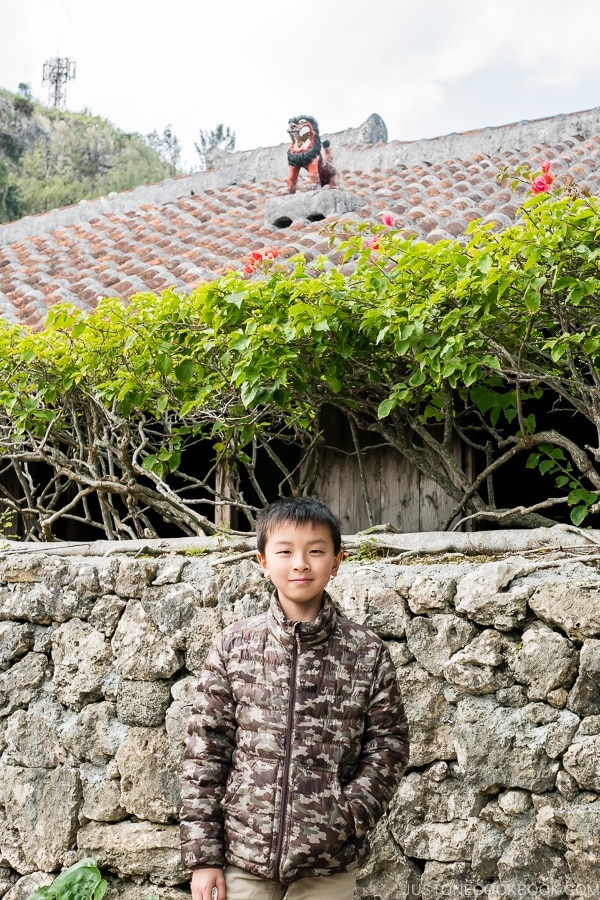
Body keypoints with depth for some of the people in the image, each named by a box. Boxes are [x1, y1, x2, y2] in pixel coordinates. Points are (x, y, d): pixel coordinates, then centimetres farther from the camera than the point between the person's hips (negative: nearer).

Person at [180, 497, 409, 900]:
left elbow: (388, 745, 1)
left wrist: (349, 816, -11)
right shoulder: (233, 645, -2)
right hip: (244, 853, 1)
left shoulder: (368, 653, -3)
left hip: (329, 864, 0)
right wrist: (203, 854, -3)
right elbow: (205, 750, -1)